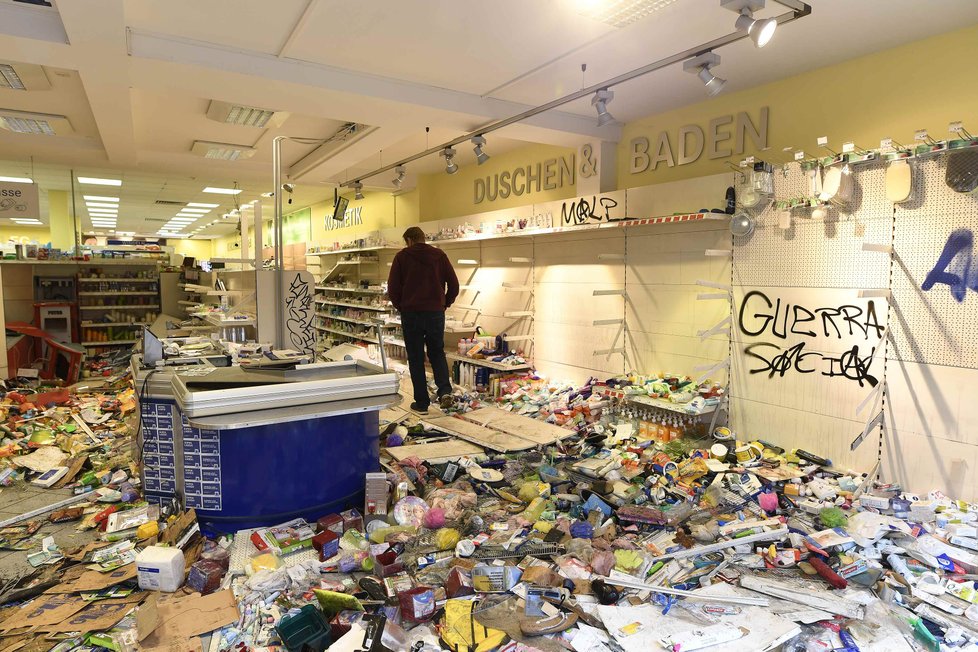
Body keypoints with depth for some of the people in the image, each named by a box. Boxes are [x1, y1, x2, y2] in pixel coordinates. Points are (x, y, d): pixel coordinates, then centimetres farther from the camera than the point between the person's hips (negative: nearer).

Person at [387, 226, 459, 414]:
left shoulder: (402, 256, 0)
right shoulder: (439, 255, 6)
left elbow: (393, 288, -4)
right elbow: (454, 285, 2)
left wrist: (401, 307, 11)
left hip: (411, 314, -2)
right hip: (436, 313, 2)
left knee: (416, 358, 8)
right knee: (437, 352, 18)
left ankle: (422, 403, 10)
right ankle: (445, 390, -2)